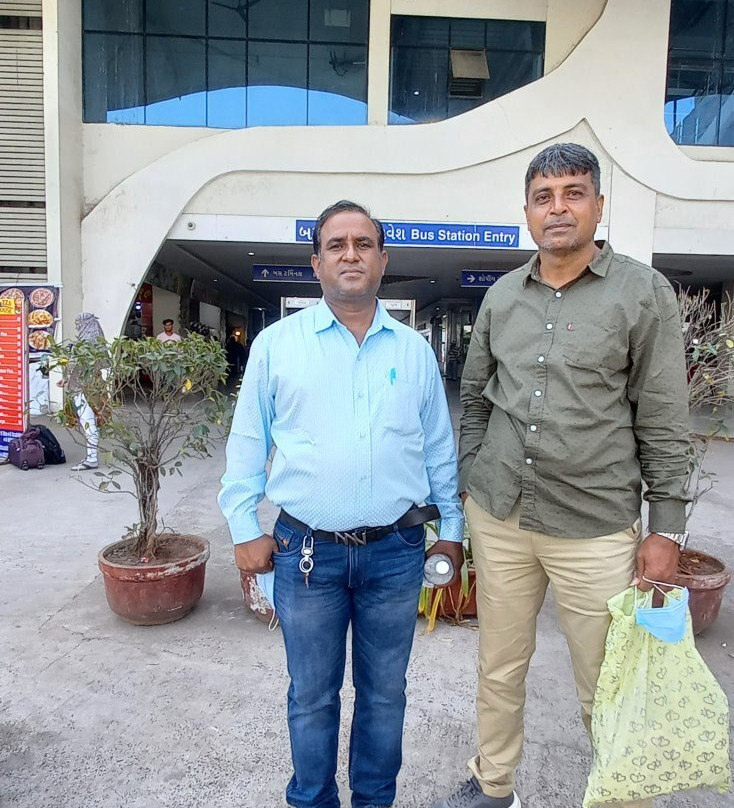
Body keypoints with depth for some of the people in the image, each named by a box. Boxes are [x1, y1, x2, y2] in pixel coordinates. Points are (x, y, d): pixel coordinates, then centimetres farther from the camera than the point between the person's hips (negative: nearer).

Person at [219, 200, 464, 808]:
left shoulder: (415, 350, 5)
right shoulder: (277, 343, 0)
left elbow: (440, 448, 10)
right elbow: (247, 443, 3)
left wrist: (452, 528, 10)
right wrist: (244, 528, 0)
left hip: (396, 551, 2)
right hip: (307, 551, -1)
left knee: (385, 692, 19)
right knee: (312, 696, 16)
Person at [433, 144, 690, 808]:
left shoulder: (644, 293, -4)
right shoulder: (502, 296, 7)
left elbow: (663, 423, -3)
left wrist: (666, 529, -5)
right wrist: (466, 482, 11)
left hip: (595, 528, -3)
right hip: (497, 516, 4)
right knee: (500, 669, 18)